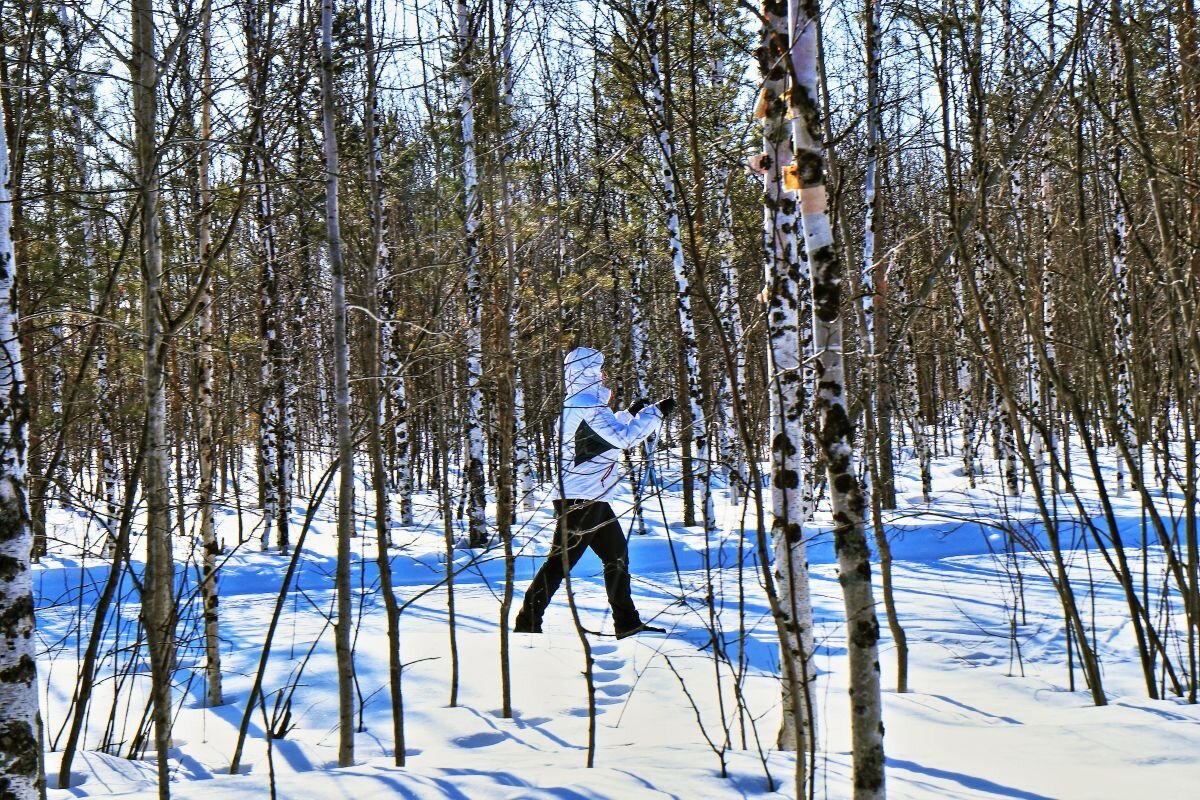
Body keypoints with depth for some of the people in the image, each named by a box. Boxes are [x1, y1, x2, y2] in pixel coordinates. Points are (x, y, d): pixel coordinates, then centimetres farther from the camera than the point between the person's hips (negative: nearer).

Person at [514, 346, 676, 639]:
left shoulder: (575, 405, 16)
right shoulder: (587, 404, -15)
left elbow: (609, 432, 32)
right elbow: (624, 438, -21)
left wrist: (631, 413, 26)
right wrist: (656, 412, -13)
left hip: (591, 499, 11)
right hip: (580, 500, -11)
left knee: (617, 555, 15)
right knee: (560, 561, -8)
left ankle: (627, 623, 20)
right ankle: (528, 624, -4)